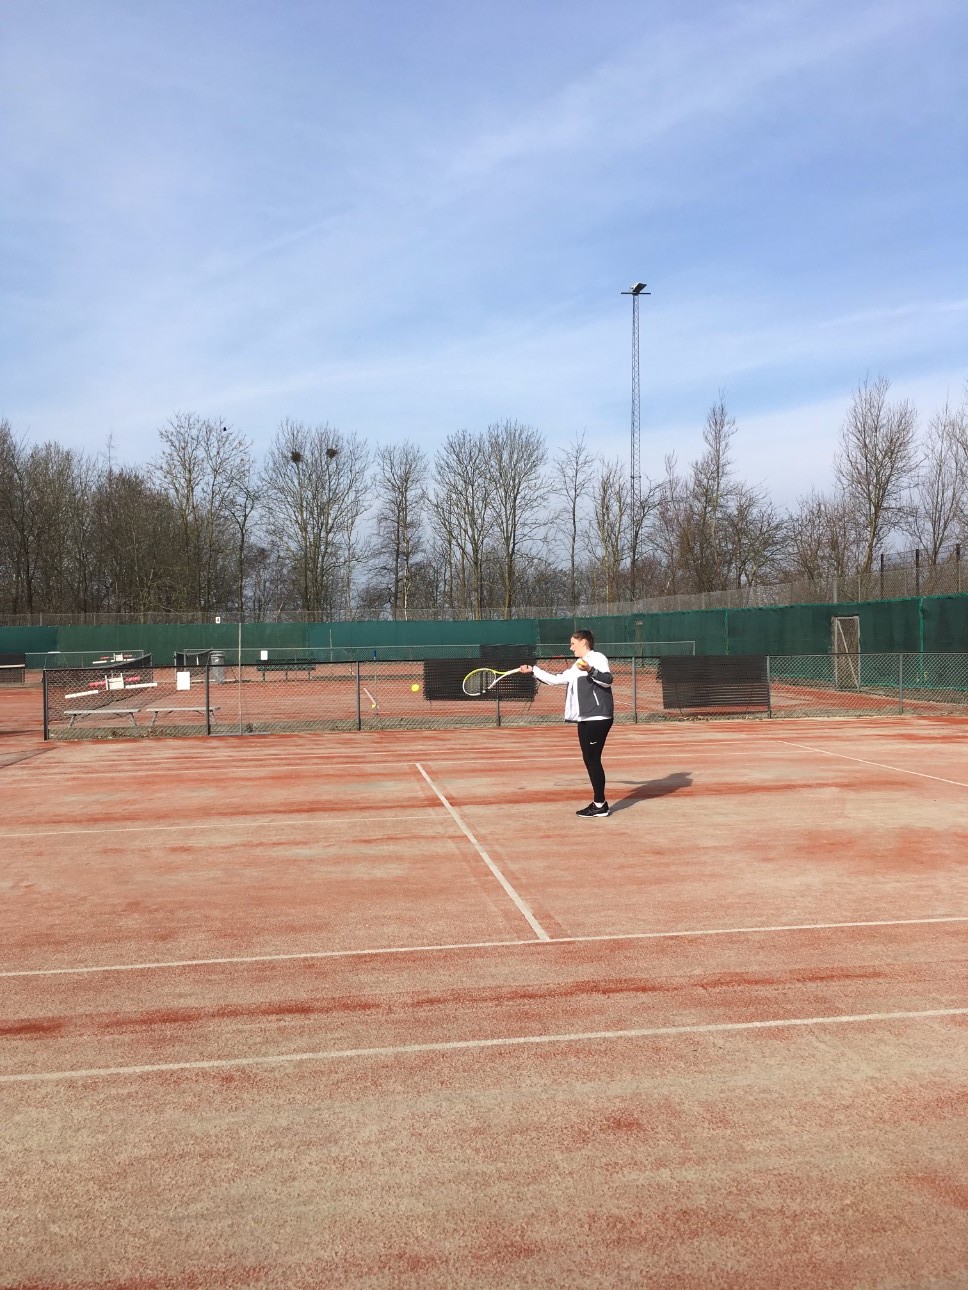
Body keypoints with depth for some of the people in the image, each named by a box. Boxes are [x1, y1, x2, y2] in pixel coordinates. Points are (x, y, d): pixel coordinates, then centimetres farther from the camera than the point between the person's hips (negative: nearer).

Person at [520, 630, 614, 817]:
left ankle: (600, 805, -3)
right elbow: (556, 679, 27)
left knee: (593, 759, -8)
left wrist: (590, 670, -35)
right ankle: (598, 802, 16)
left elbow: (607, 680, -20)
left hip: (598, 718, -9)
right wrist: (533, 669, 25)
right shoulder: (577, 665, 22)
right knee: (589, 760, 9)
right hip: (584, 719, 9)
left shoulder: (597, 658, -5)